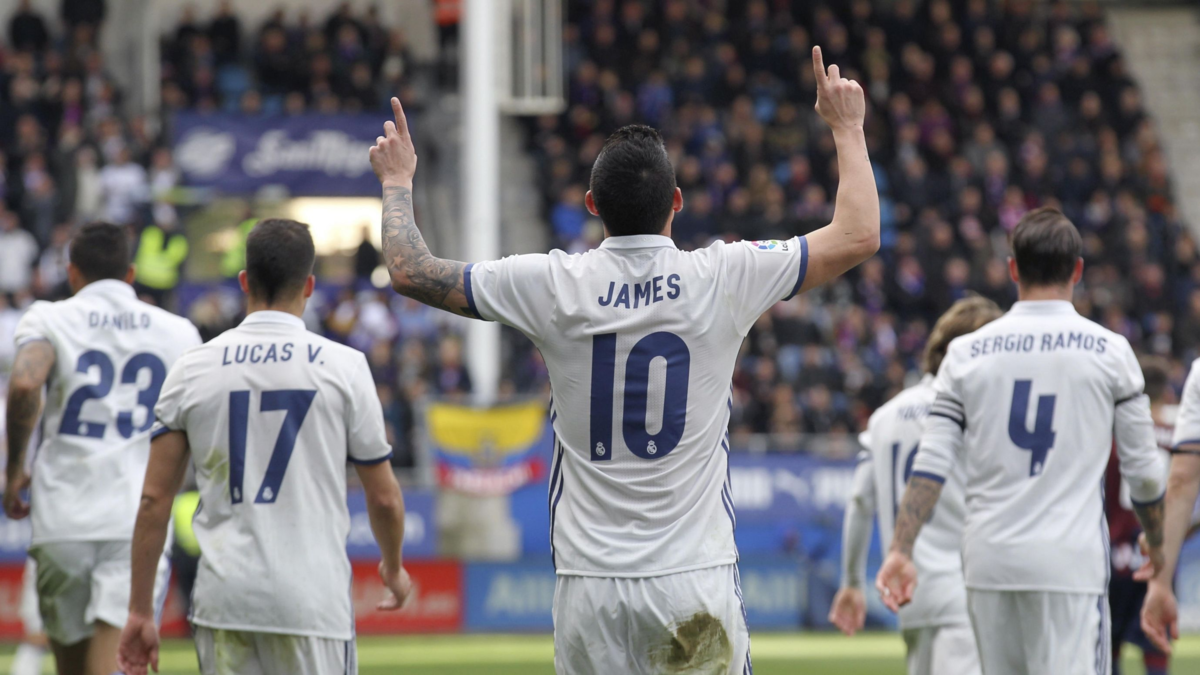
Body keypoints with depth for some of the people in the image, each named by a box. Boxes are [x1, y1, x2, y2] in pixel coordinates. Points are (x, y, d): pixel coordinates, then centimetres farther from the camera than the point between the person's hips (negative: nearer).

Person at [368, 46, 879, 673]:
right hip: (695, 578, -1)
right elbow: (858, 235, 6)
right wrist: (846, 126, 20)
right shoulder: (721, 279, -3)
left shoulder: (555, 286, -2)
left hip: (590, 586, 1)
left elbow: (410, 271, 7)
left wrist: (397, 182, 24)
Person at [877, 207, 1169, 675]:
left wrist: (901, 549, -2)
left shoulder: (968, 352, 6)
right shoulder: (1109, 351, 1)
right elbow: (1143, 471, 5)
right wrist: (1158, 547, 21)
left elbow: (931, 465, -1)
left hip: (988, 563, 3)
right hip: (1070, 562, -3)